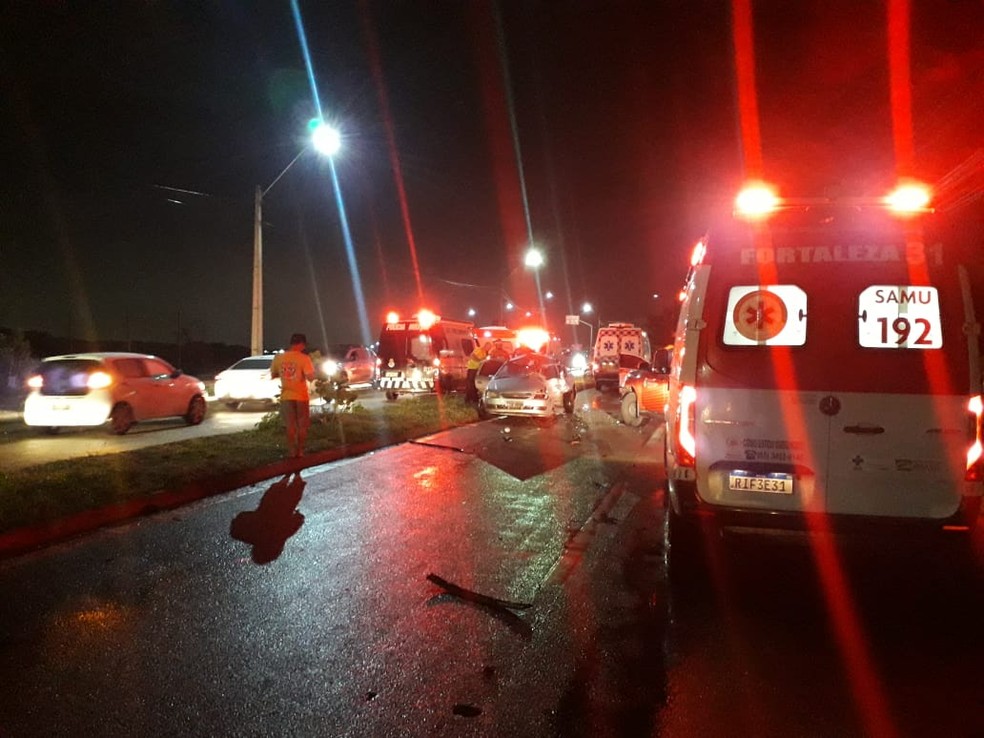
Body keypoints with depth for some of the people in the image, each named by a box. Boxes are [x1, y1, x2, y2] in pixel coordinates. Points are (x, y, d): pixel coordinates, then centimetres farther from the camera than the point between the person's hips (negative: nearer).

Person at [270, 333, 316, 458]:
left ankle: (292, 450, 9)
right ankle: (300, 450, 14)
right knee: (302, 425, 11)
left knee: (290, 425, 11)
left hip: (286, 396, 3)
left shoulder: (278, 357, -1)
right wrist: (311, 368, -2)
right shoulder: (304, 358, -14)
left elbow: (273, 375, 10)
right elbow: (310, 377, -20)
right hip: (301, 396, -3)